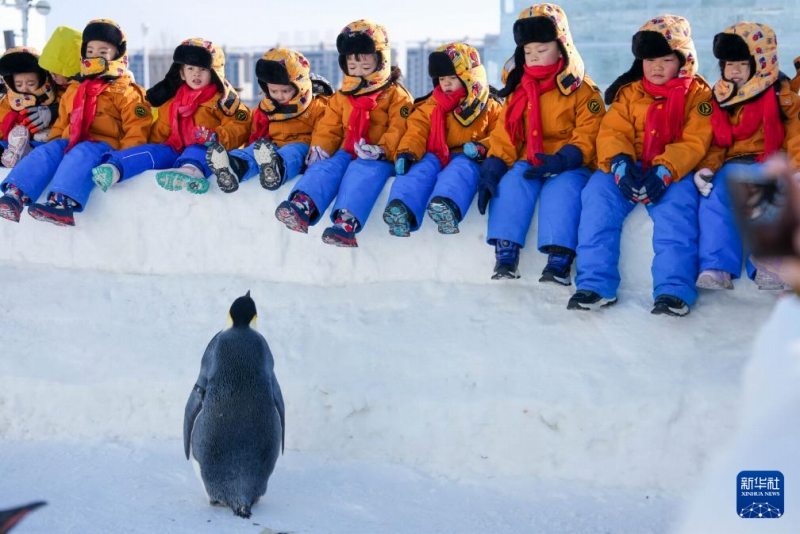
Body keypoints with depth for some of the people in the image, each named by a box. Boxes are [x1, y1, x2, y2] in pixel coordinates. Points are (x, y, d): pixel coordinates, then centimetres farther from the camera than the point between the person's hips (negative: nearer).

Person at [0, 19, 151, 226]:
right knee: (45, 152, -23)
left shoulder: (126, 92, 6)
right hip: (69, 142, 6)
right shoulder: (73, 91, 26)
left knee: (80, 155, -37)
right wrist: (53, 143, 15)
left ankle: (64, 201, -61)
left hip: (104, 145, -6)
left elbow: (136, 130, -3)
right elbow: (61, 123, 32)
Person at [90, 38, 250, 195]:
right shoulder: (172, 100, 21)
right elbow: (160, 132, 26)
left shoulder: (223, 98, 6)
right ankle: (114, 167, -51)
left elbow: (237, 128, -7)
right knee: (152, 150, -22)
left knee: (196, 152, -38)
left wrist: (217, 137, -26)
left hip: (205, 150, -5)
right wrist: (153, 147, 7)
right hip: (175, 150, 5)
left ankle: (192, 170, -77)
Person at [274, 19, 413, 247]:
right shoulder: (342, 96, 22)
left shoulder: (395, 95, 7)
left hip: (379, 158, -4)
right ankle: (302, 205, -59)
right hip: (346, 152, 4)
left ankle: (347, 221, -64)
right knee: (327, 165, -29)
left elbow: (399, 130, -6)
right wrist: (319, 147, -5)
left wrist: (382, 149, -25)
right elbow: (329, 126, 17)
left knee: (363, 171, -38)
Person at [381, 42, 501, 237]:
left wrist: (482, 147, -17)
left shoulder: (489, 107, 15)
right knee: (421, 168, -33)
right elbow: (417, 132, 8)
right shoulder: (431, 107, 21)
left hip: (466, 158, -3)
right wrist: (407, 153, -14)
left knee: (460, 169, -39)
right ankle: (401, 208, -60)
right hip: (435, 156, 3)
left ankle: (446, 206, -72)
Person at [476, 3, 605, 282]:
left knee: (561, 189, -34)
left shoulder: (583, 90, 2)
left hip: (569, 167, -3)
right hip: (528, 163, 3)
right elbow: (505, 136, 9)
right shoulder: (519, 90, 15)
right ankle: (505, 256, -32)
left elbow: (588, 137, -7)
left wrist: (562, 161, -24)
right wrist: (492, 169, -9)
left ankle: (560, 260, -39)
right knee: (511, 183, -28)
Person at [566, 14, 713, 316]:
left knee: (676, 205, -35)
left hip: (674, 173, -3)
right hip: (629, 170, 3)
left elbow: (693, 142, -8)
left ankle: (674, 290, -36)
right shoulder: (628, 93, 14)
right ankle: (595, 284, -28)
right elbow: (612, 133, 2)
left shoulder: (697, 95, 5)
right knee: (598, 192, -26)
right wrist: (619, 164, -22)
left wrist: (665, 172, -26)